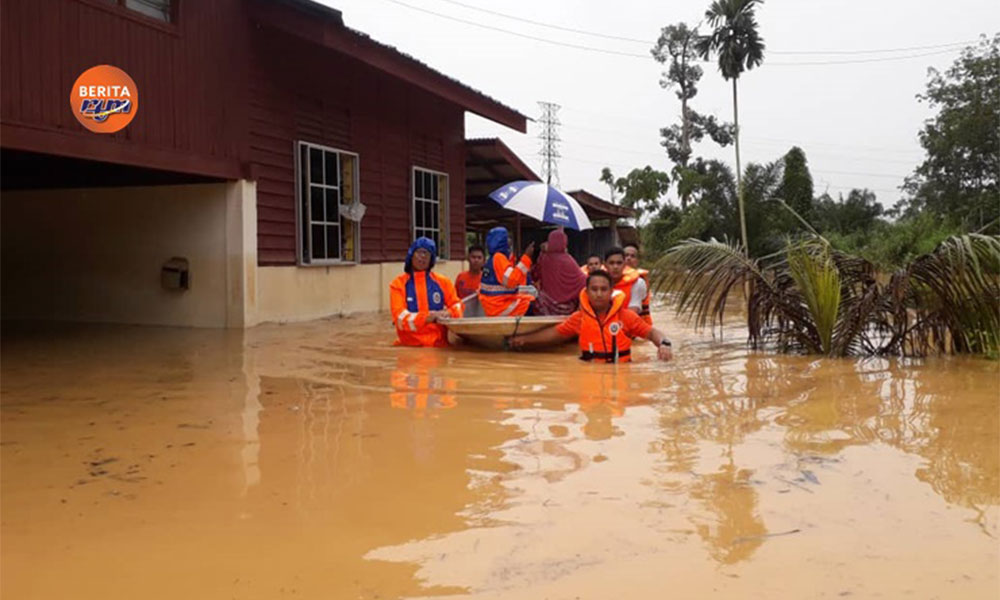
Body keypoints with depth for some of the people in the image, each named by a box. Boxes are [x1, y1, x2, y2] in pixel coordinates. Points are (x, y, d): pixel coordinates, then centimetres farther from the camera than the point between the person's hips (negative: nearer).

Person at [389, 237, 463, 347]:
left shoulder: (443, 282, 11)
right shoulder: (398, 284, 4)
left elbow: (457, 305, 11)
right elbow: (400, 318, -5)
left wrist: (448, 313, -11)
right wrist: (427, 318, -20)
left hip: (439, 344, 1)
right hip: (409, 345, -1)